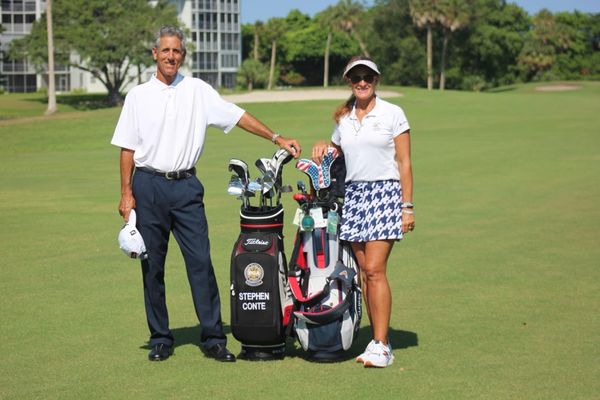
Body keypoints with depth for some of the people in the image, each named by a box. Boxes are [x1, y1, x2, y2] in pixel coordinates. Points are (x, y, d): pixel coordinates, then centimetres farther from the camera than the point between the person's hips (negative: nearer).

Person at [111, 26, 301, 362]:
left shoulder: (198, 90, 7)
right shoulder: (139, 95, 5)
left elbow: (238, 116, 7)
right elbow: (128, 148, 4)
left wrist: (277, 139, 1)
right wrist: (126, 193, -2)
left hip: (186, 186, 0)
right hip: (148, 186, 0)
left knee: (201, 261, -5)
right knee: (153, 267, 3)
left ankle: (213, 338, 0)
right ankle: (160, 339, 13)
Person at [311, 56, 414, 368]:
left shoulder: (392, 114, 0)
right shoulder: (343, 119, 13)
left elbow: (404, 163, -2)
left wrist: (407, 205, -7)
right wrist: (324, 147, 7)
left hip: (385, 193, -5)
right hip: (353, 194, 5)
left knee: (375, 269, -14)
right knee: (364, 272, 2)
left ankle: (381, 346, -12)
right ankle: (379, 340, 8)